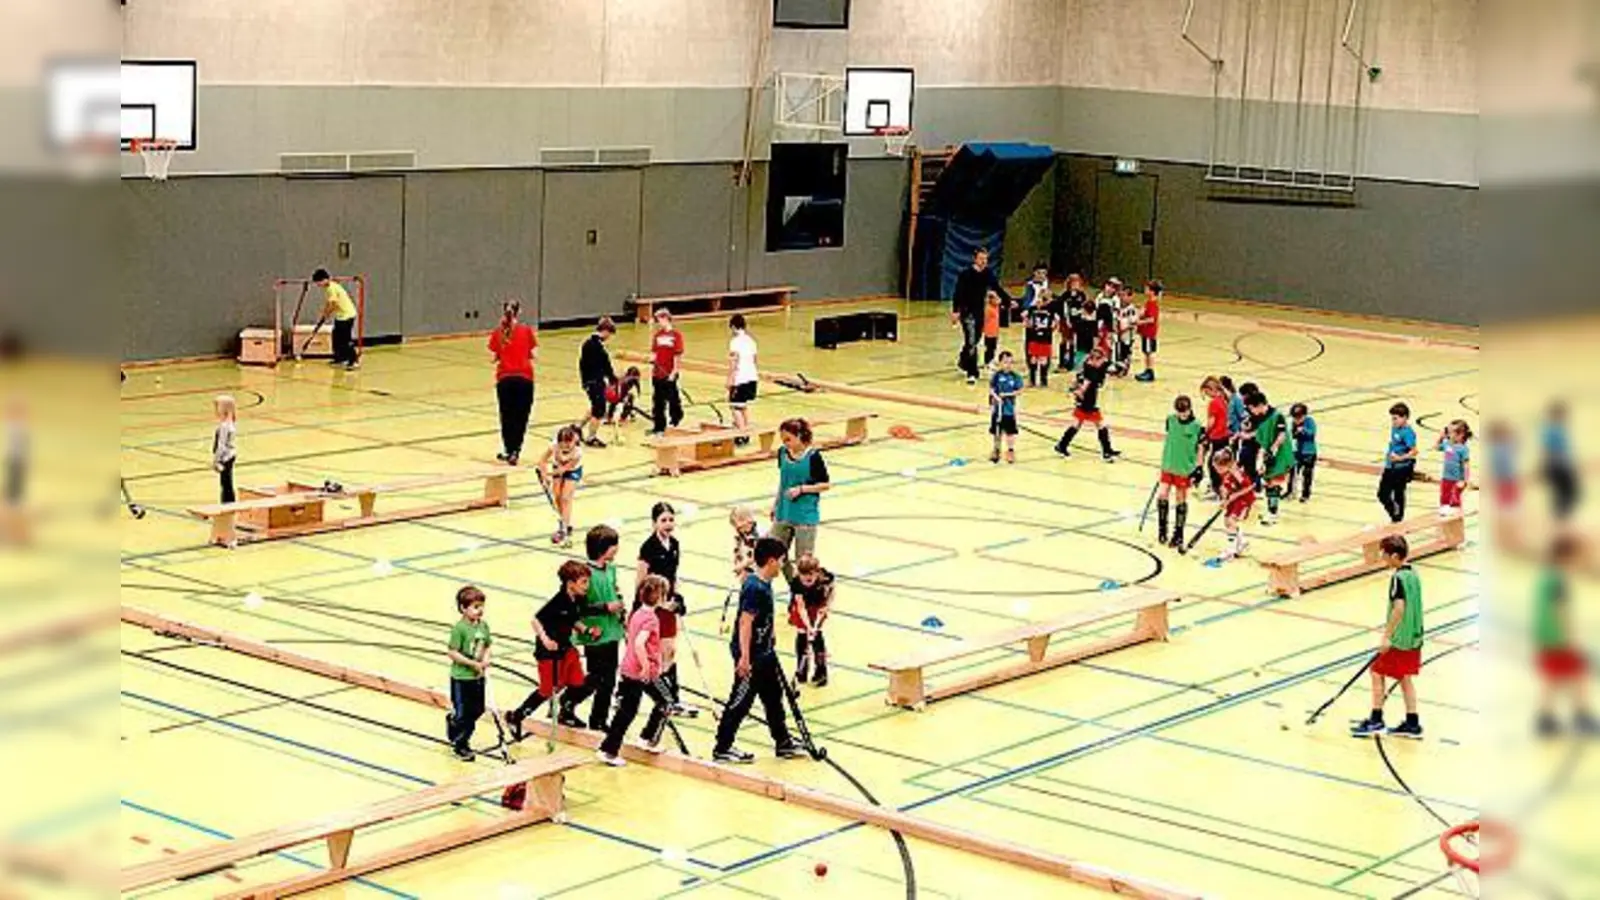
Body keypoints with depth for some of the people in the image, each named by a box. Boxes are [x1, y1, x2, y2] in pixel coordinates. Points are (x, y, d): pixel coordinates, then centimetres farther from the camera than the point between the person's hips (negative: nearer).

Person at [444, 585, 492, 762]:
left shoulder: (483, 626, 2)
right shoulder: (459, 628, -19)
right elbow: (452, 652, -19)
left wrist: (485, 661, -7)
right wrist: (473, 663, -20)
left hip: (478, 677, 7)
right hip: (461, 678, -7)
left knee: (477, 710, 14)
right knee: (462, 714, 3)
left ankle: (452, 722, 40)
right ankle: (460, 746, 19)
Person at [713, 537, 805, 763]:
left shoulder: (765, 583, 6)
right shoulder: (755, 588, -23)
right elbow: (745, 622, -26)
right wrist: (745, 657, -27)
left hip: (764, 653, 10)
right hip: (750, 656, -10)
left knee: (774, 697, 18)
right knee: (741, 702, 0)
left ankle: (783, 743, 30)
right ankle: (722, 749, 10)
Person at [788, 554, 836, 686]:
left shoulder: (825, 577, -32)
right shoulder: (797, 584, -37)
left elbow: (831, 588, -7)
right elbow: (801, 607, -35)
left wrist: (828, 605, -17)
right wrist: (808, 626, -45)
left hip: (818, 607, 0)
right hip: (802, 607, 0)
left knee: (816, 634, -6)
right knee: (802, 635, 0)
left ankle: (821, 671, 6)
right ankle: (801, 670, 18)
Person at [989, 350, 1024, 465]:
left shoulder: (1015, 377, -5)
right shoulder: (997, 375, -4)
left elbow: (1019, 391, -6)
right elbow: (991, 389, -3)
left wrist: (1006, 394, -15)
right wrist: (996, 397, -21)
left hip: (1010, 408, -1)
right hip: (998, 408, 1)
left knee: (1010, 431, 3)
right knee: (997, 431, 12)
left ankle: (1011, 451, 18)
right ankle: (996, 451, 27)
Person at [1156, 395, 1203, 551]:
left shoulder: (1196, 426, -12)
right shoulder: (1170, 420, -3)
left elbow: (1200, 448, -5)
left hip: (1185, 468, -3)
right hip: (1168, 465, 3)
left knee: (1181, 500, 7)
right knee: (1162, 495, -7)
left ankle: (1178, 535, 18)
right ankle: (1162, 529, 11)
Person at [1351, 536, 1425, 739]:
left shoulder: (1398, 578, -18)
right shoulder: (1413, 574, 8)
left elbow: (1399, 608, -26)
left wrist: (1387, 636, -24)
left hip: (1399, 638, -9)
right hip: (1413, 637, 9)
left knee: (1377, 672, 2)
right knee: (1405, 677, 15)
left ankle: (1376, 721, 4)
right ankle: (1412, 724, 17)